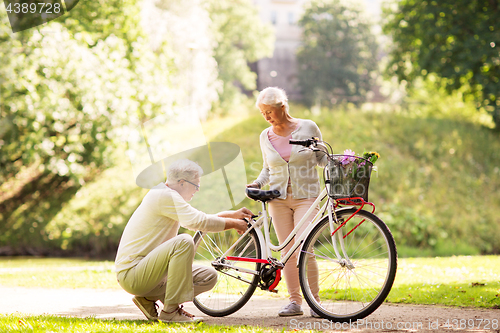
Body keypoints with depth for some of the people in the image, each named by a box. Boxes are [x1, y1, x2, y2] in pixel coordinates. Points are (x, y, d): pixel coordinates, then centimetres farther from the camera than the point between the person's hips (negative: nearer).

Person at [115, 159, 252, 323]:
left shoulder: (168, 197, 17)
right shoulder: (164, 195, -16)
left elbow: (196, 219, 29)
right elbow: (199, 222, -24)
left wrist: (234, 214, 19)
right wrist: (234, 224, -11)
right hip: (130, 273, -10)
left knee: (209, 276, 3)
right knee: (183, 242, -31)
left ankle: (149, 299, 6)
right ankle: (170, 311, -26)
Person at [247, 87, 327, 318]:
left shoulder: (308, 127, -1)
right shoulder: (266, 137, 7)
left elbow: (322, 157, 8)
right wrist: (258, 183, -1)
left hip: (306, 196, -3)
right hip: (279, 198, 3)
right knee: (287, 251, 0)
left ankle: (315, 301, -4)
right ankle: (294, 302, 8)